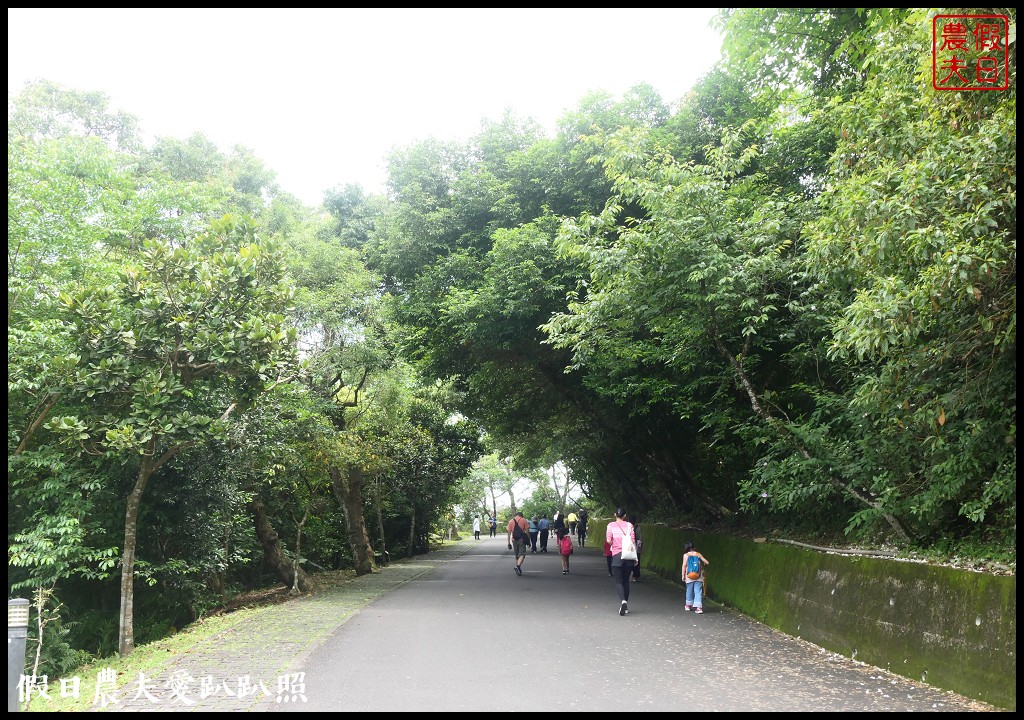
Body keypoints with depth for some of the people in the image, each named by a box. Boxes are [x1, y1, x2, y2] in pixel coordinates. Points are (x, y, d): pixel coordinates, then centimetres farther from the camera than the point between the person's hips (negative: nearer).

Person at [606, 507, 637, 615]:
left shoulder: (611, 525, 0)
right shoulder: (629, 525, 3)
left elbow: (609, 540, -10)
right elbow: (633, 541, -2)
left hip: (617, 555, -2)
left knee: (619, 581, 1)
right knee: (626, 581, 13)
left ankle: (622, 601, -24)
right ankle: (626, 606, 17)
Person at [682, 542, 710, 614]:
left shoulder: (686, 555, 0)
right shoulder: (698, 554, 5)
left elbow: (684, 565, -7)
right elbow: (707, 562, 7)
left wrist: (683, 575, -1)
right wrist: (703, 564, 29)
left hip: (689, 576, -1)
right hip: (698, 575, 1)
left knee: (689, 590, 15)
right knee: (698, 591, -1)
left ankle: (689, 605, 30)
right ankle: (699, 607, -11)